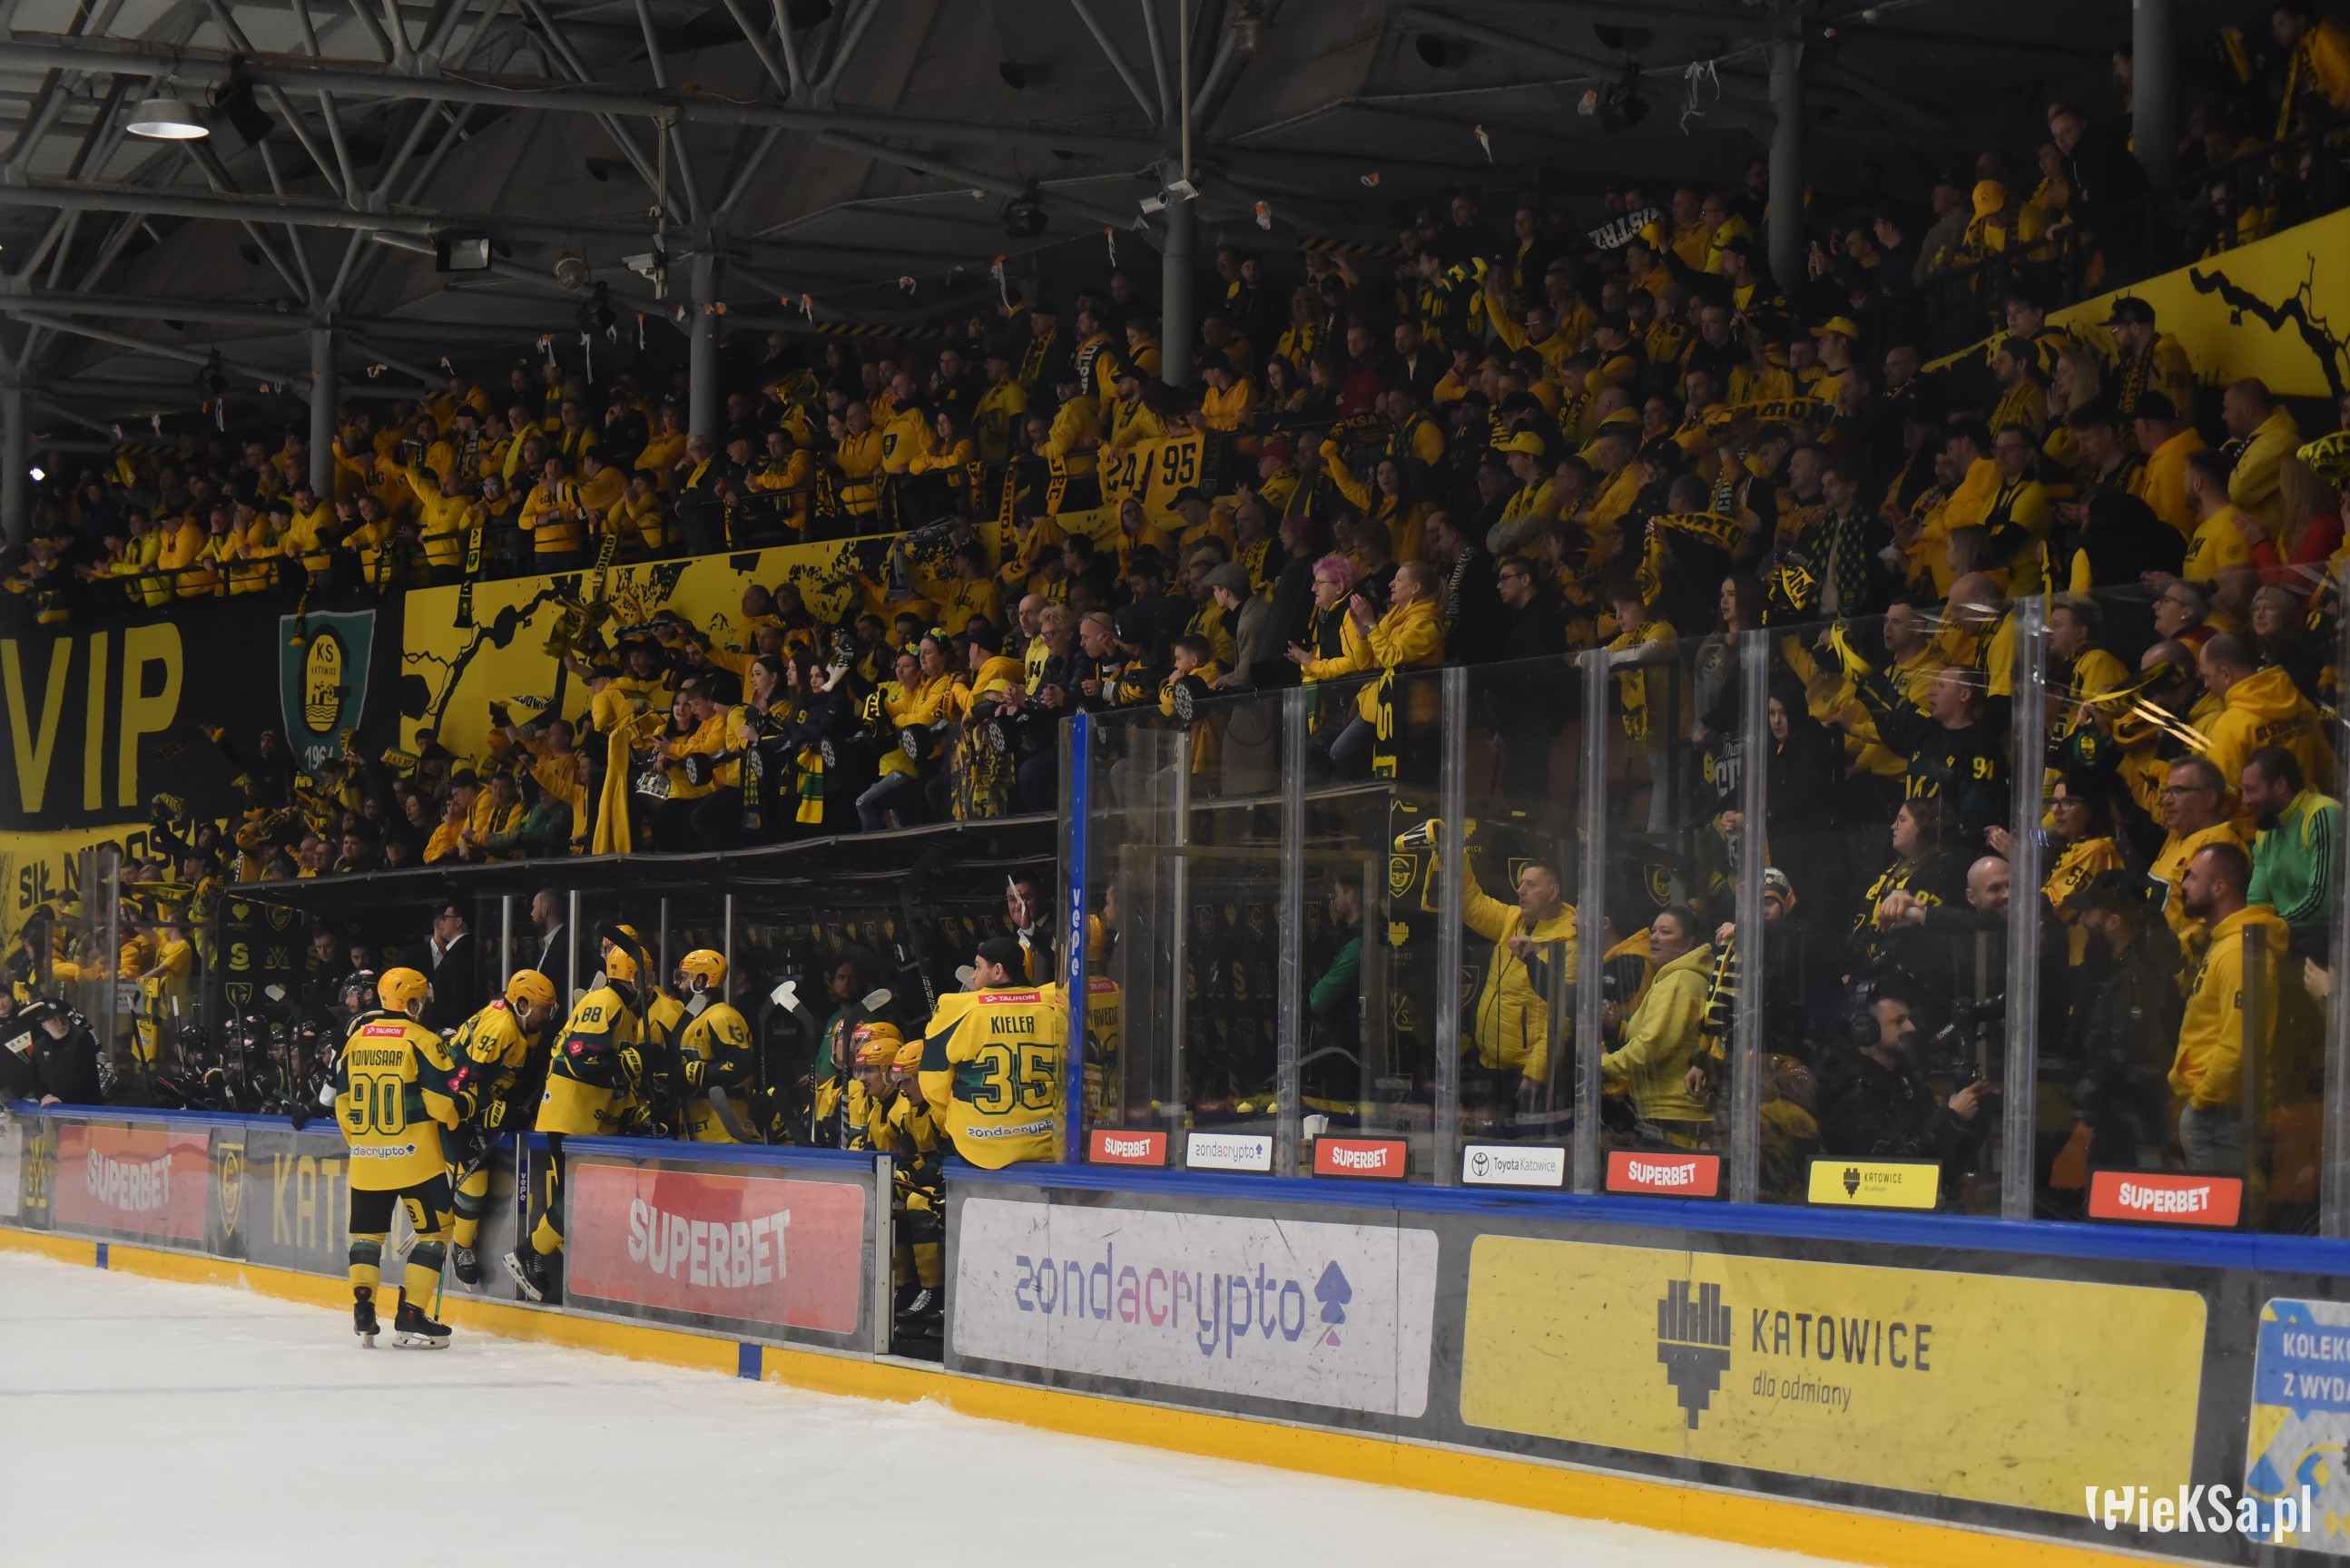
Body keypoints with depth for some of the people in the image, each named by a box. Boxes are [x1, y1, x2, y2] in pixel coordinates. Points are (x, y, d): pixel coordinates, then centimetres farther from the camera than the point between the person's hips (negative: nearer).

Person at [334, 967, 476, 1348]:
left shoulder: (356, 1036, 7)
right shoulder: (422, 1041, -10)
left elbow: (342, 1100, 13)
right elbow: (444, 1102, -13)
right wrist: (466, 1092, 9)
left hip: (366, 1159, 5)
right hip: (414, 1156, -5)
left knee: (367, 1231, 16)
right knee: (433, 1230, 4)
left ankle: (363, 1312, 6)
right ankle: (410, 1316, -2)